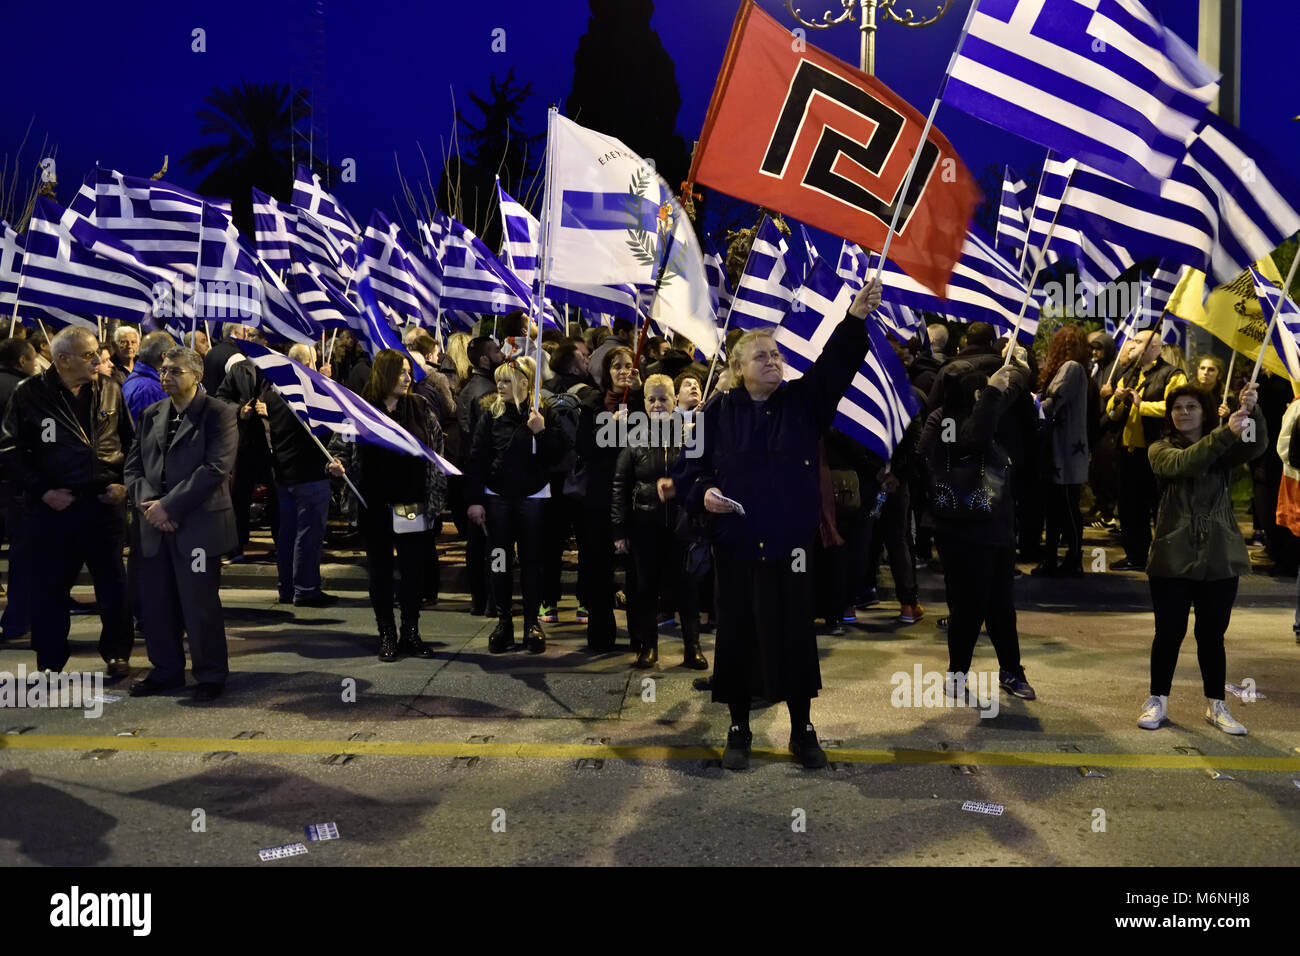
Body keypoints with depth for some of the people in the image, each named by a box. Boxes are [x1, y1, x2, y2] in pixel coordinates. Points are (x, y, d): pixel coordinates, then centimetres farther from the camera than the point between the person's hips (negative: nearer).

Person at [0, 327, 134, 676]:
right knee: (50, 586, 7)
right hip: (55, 504, -2)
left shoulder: (109, 390, 4)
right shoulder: (30, 394, -4)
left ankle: (117, 653, 24)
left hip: (105, 502, 2)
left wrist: (125, 482, -1)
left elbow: (131, 442, 10)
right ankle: (50, 661, 20)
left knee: (112, 582, 10)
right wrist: (41, 491, -9)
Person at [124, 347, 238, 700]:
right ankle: (166, 671, 26)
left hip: (199, 525, -6)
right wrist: (147, 504, -7)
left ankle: (211, 675, 14)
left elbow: (215, 468, -15)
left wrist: (169, 506, -16)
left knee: (200, 604, -1)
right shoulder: (151, 415, 15)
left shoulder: (218, 413, -4)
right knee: (156, 603, 10)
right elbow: (134, 466, 13)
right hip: (155, 526, 6)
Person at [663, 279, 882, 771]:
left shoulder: (804, 401, 3)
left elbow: (836, 362, -12)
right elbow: (689, 466, 5)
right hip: (735, 547, 0)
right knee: (737, 637, 7)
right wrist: (701, 492, -16)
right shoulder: (718, 411, 1)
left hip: (791, 545, 1)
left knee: (795, 636, 6)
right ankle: (739, 729, 25)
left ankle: (802, 728, 24)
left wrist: (856, 316, -28)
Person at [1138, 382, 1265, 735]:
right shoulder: (1160, 449, 1)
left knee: (1212, 634, 10)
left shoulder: (1225, 449, 7)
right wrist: (1225, 433, -34)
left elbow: (1257, 446, -15)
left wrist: (1253, 411, -35)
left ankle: (1216, 705, 22)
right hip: (1173, 558, -2)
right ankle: (1157, 701, 19)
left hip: (1220, 557, 2)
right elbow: (1183, 464, -22)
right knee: (1169, 633, 5)